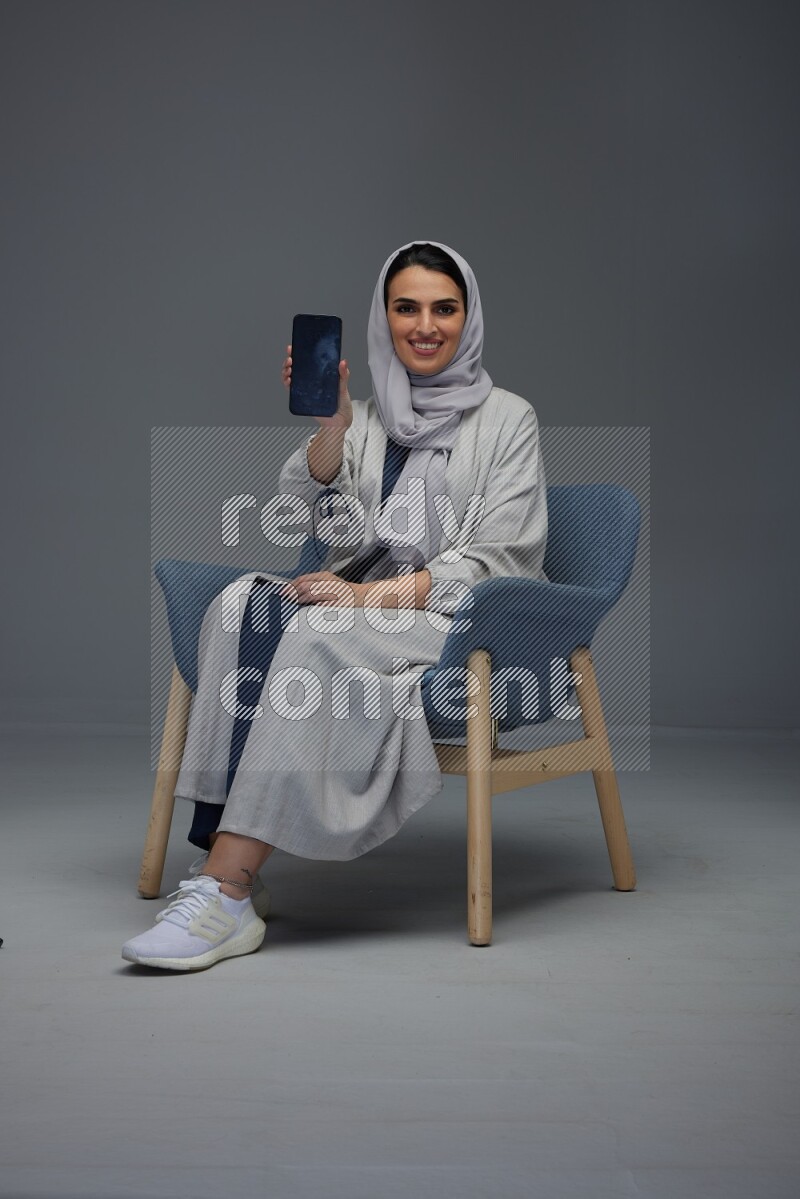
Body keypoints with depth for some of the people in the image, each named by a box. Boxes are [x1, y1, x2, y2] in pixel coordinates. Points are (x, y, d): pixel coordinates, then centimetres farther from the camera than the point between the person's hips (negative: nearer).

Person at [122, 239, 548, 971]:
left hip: (461, 623, -4)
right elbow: (329, 529, 0)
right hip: (364, 606, 4)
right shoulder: (365, 420, 18)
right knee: (245, 603, -29)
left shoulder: (507, 420, 7)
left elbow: (494, 560, -4)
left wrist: (378, 595, -17)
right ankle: (229, 871, -37)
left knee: (317, 633, -34)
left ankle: (227, 885, -37)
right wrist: (330, 422, -16)